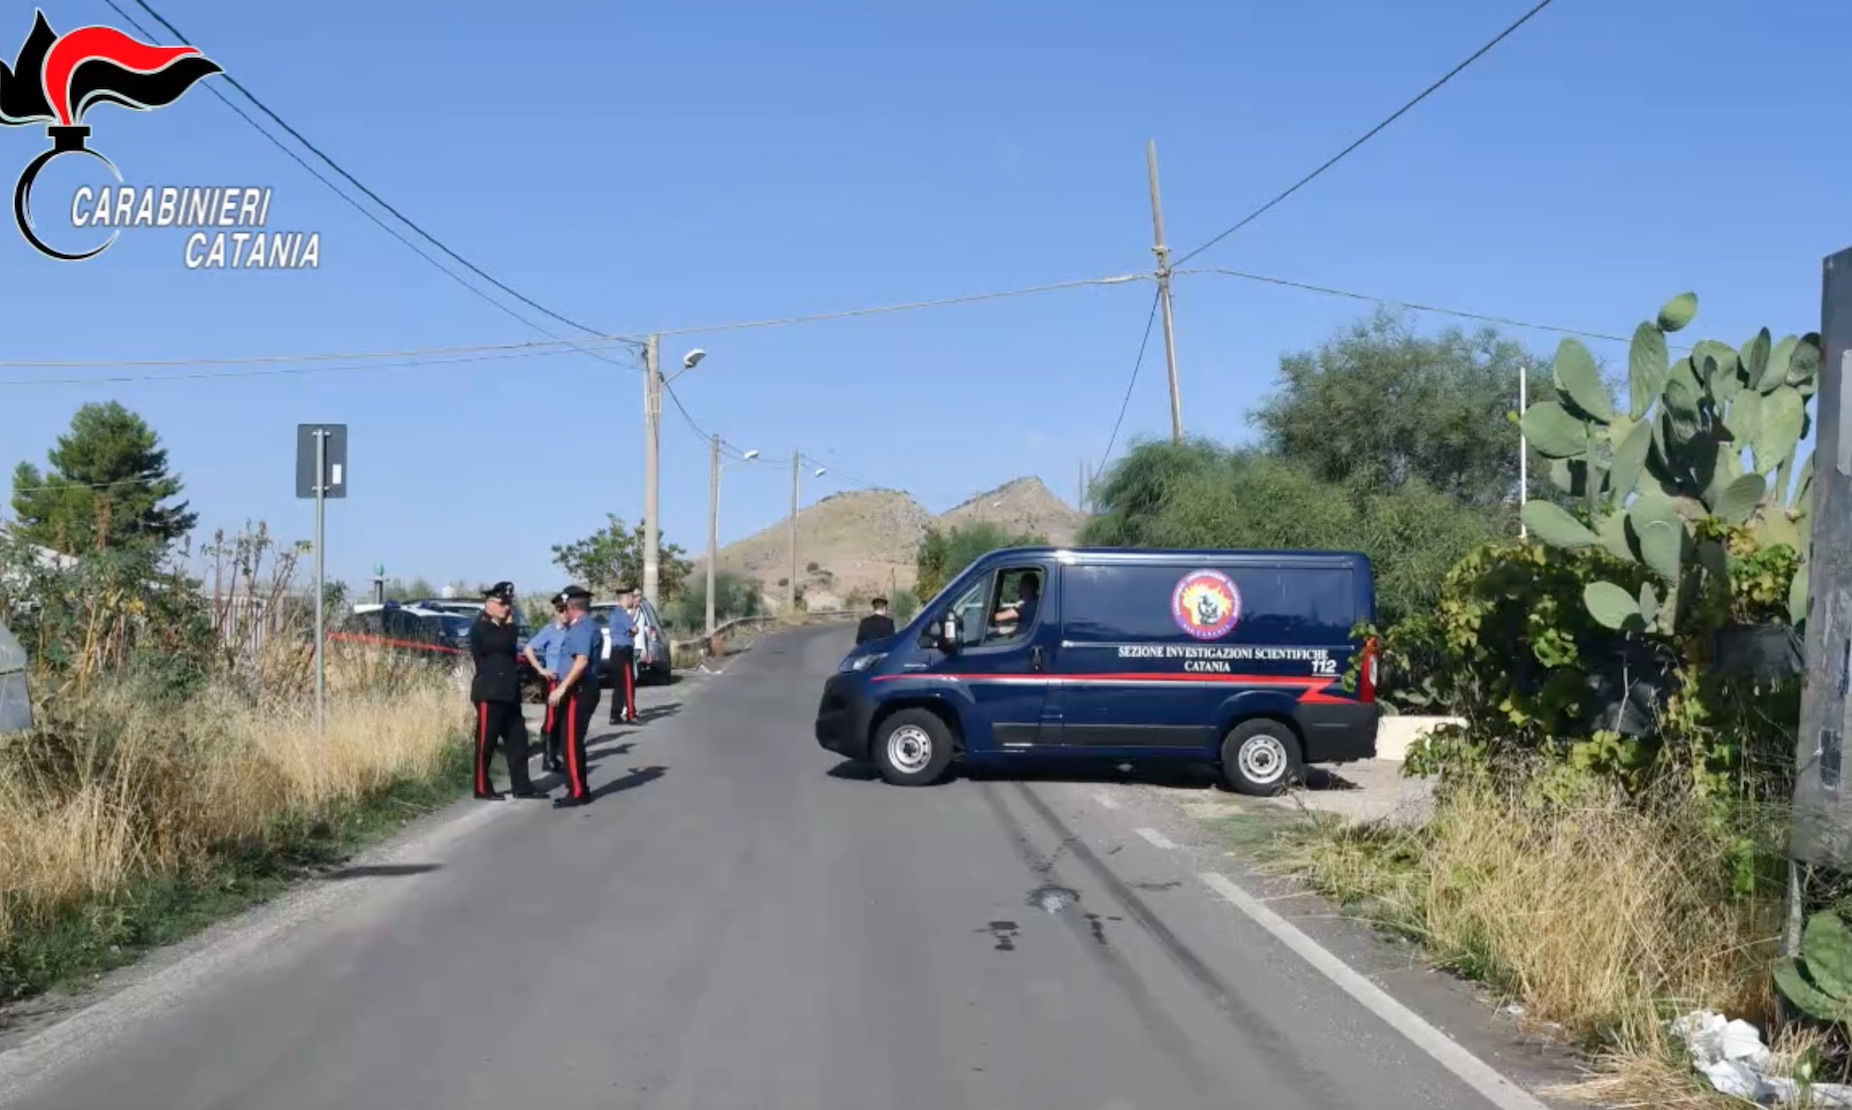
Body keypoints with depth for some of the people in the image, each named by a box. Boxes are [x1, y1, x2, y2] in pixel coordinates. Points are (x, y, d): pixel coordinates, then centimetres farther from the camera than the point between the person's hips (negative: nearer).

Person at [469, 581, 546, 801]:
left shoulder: (500, 627, 18)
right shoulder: (481, 627, -11)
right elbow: (506, 644, -22)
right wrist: (510, 623, -9)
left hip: (508, 692, 9)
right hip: (490, 693, -9)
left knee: (517, 740, 7)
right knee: (486, 742, -1)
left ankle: (521, 786, 11)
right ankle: (483, 788, 5)